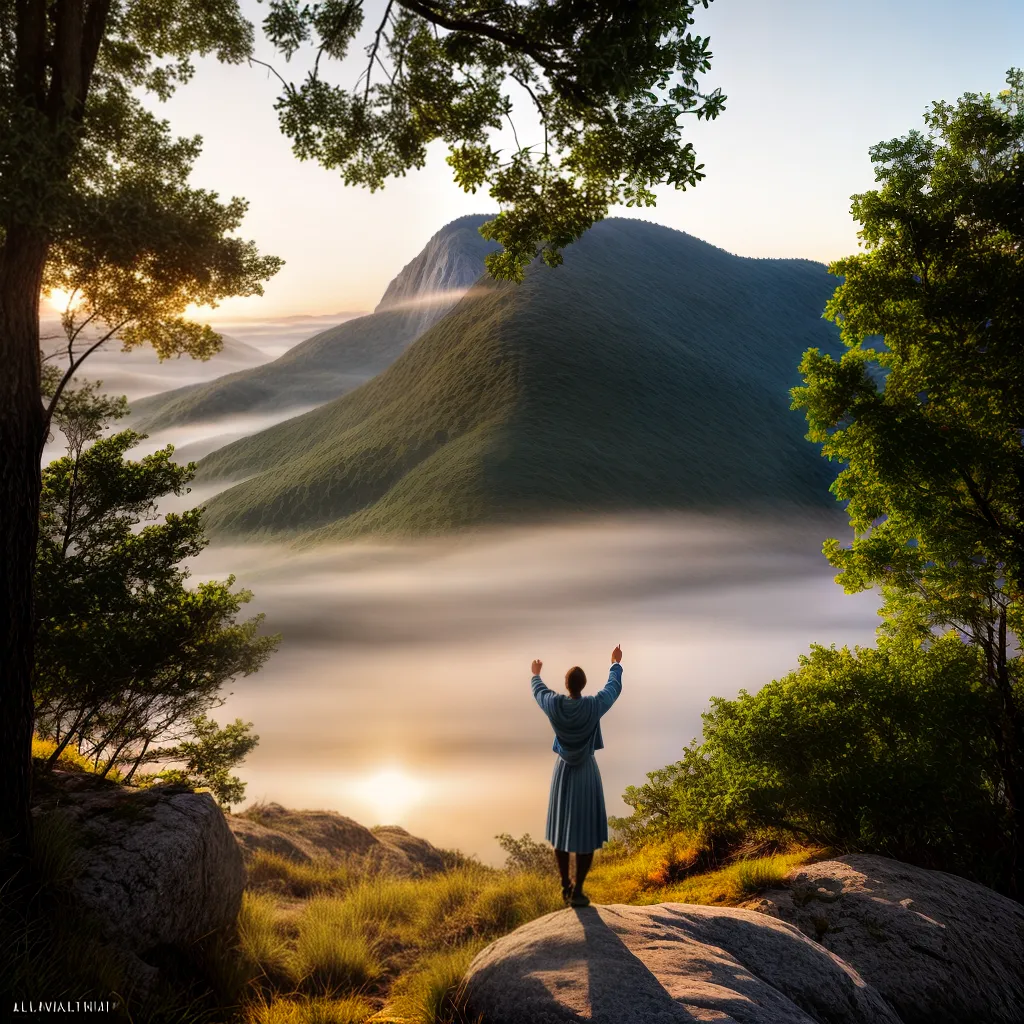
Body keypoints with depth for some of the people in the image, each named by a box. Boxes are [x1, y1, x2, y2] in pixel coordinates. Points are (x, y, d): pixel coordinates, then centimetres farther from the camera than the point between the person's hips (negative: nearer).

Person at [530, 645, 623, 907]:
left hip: (563, 770, 3)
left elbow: (538, 692, 11)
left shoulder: (554, 704, -13)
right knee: (587, 831, 4)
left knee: (561, 827, 14)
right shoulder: (593, 706, -18)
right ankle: (577, 890, 2)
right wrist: (616, 664, 22)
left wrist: (536, 675, 34)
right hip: (586, 772, -2)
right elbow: (614, 688, 3)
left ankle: (565, 886, 20)